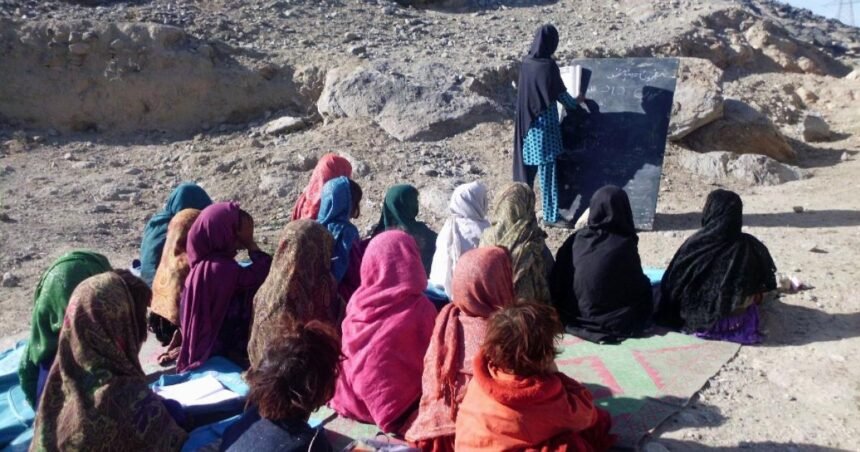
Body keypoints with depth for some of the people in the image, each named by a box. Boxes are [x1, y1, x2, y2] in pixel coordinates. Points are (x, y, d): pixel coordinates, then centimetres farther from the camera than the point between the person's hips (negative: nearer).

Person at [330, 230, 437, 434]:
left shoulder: (357, 301, -7)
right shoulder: (421, 308, -17)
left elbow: (348, 352, 6)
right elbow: (431, 362, -6)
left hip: (351, 400, 5)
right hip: (395, 408, -5)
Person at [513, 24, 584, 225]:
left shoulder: (526, 62, 2)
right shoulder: (548, 66, -18)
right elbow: (560, 94, -10)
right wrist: (574, 102, 9)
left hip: (527, 122, 7)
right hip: (544, 123, -7)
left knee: (527, 165, 15)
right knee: (547, 169, -1)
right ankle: (550, 214, 5)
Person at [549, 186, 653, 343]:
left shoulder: (576, 239, -7)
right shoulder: (624, 245, -17)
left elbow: (557, 282, 0)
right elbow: (639, 288, -3)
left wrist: (565, 315, 14)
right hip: (615, 324, -5)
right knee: (646, 289, 19)